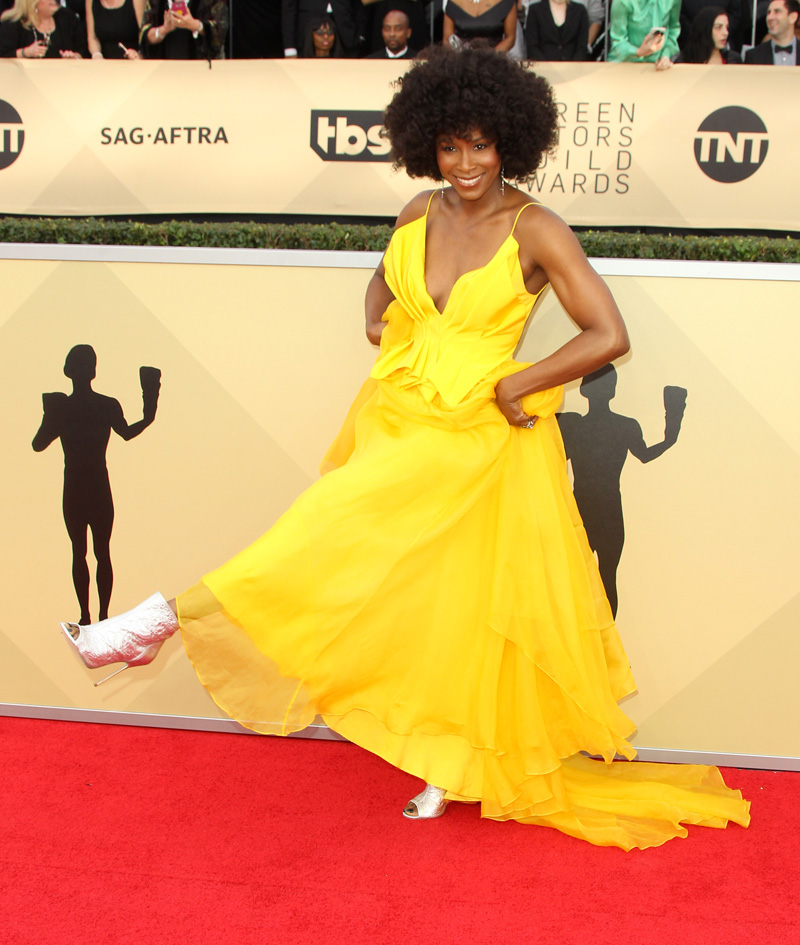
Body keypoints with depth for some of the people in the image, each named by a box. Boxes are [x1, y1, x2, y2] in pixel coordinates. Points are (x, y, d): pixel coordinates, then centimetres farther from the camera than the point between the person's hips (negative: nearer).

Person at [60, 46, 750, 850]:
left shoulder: (535, 230, -10)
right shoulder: (421, 213, 6)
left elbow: (609, 336, -13)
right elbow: (385, 280, 27)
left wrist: (518, 385, -13)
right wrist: (379, 326, 7)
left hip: (471, 438, -5)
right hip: (396, 421, 5)